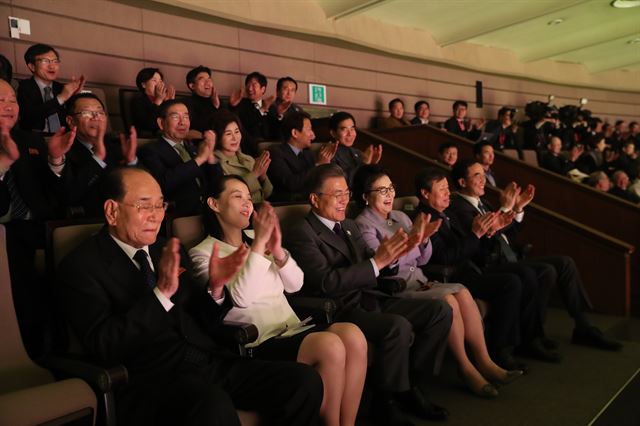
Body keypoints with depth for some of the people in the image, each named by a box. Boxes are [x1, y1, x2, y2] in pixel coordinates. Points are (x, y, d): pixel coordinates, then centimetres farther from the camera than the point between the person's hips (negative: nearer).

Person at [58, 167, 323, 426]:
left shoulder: (169, 251, 16)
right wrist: (161, 293, -22)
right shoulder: (80, 267, 0)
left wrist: (215, 288, -2)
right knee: (213, 403, -38)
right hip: (152, 379, -6)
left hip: (212, 361, 6)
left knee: (304, 380, -13)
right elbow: (103, 347, -13)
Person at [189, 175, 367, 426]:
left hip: (292, 330, 6)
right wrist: (259, 244, -17)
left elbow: (295, 285, 11)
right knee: (330, 346, -29)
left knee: (353, 335, -21)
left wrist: (277, 251, -7)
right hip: (258, 343, -6)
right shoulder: (202, 253, 0)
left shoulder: (255, 242, 19)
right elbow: (240, 297, -15)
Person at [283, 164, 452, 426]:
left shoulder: (349, 226, 18)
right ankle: (385, 401, -8)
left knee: (440, 311, -2)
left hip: (369, 300, 9)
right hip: (339, 310, -8)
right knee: (398, 326, -32)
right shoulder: (300, 233, -10)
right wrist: (377, 261, -22)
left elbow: (368, 270, 17)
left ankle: (410, 384, 9)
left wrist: (390, 255, -5)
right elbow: (327, 282, -21)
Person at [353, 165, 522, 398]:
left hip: (418, 282, 7)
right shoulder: (363, 225, -6)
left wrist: (424, 239, -4)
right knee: (447, 300, -26)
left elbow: (421, 260, 17)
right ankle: (465, 368, -11)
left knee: (462, 292, -18)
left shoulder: (401, 217, 15)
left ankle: (484, 362, -13)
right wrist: (412, 238, -25)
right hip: (394, 290, -7)